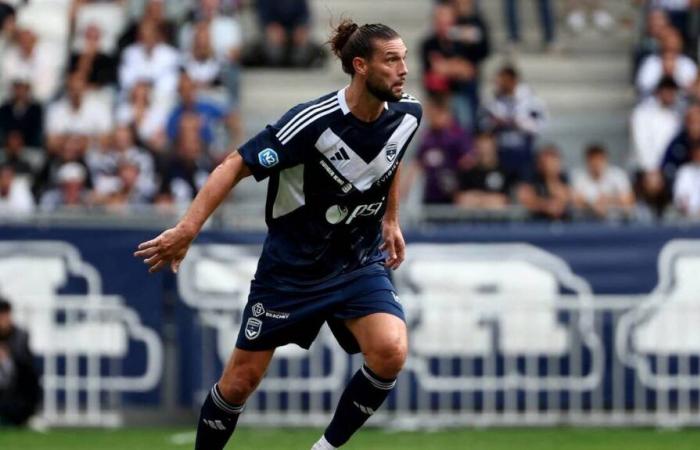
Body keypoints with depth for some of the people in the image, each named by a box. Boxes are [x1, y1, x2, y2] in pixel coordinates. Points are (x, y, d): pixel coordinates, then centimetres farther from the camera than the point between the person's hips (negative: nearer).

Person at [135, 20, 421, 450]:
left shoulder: (406, 115, -8)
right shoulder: (313, 122, -26)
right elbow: (237, 165, -23)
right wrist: (188, 228, -31)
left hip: (360, 262, 3)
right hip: (292, 265, -3)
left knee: (390, 352, -22)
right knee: (242, 378, 4)